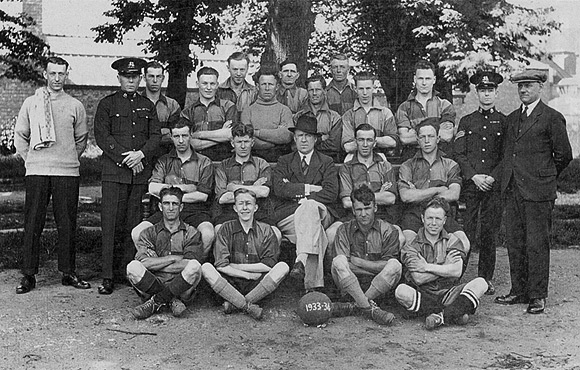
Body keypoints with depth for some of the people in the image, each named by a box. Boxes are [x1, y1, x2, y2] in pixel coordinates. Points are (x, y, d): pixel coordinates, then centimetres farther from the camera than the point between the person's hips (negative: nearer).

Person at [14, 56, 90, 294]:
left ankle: (68, 272, 13)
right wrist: (31, 159, 7)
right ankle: (28, 275, 9)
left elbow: (81, 139, 15)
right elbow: (20, 136, 14)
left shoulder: (75, 106, 7)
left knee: (67, 224, 3)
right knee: (32, 223, 1)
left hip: (67, 172, 0)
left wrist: (69, 159, 10)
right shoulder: (31, 103, 8)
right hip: (36, 172, 0)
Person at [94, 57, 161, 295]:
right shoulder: (107, 104, 8)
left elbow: (156, 137, 9)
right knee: (111, 224, -6)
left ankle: (127, 272, 11)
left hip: (141, 172, 3)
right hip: (114, 171, -3)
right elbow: (102, 137, -2)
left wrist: (141, 154, -10)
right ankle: (107, 277, -3)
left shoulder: (148, 106, 17)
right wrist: (126, 159, -10)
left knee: (133, 224, 3)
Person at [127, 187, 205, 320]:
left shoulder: (191, 233, 9)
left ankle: (155, 303, -18)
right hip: (154, 283, 1)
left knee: (194, 266, -31)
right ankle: (173, 301, -19)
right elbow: (143, 262, -5)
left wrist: (155, 264, -6)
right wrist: (174, 258, -6)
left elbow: (190, 265, -8)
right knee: (133, 266, -26)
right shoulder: (149, 233, 13)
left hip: (181, 288, 0)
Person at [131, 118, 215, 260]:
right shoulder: (164, 161, 15)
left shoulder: (204, 163, 8)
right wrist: (184, 187, -6)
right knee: (137, 233, -20)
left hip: (196, 211, -2)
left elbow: (203, 195, -1)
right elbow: (152, 188, 0)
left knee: (208, 235, -34)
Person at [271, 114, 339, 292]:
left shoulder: (326, 162, 19)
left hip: (320, 212, 0)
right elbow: (279, 189, -2)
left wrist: (301, 196, -9)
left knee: (309, 207, -37)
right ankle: (314, 284, -43)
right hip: (288, 216, 0)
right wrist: (310, 188, -5)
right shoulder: (284, 162, 20)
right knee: (316, 230, -34)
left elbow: (331, 193, 0)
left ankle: (301, 261, -51)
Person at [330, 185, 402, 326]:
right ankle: (370, 308, -33)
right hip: (350, 285, 0)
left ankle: (354, 306, -26)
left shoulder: (389, 231, 1)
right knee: (338, 261, -26)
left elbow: (387, 265, -6)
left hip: (379, 286, 0)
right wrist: (375, 266, -18)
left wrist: (356, 261, -11)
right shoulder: (344, 230, 4)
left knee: (395, 265, -27)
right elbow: (342, 262, -8)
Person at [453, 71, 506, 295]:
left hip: (495, 185, 0)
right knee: (466, 232, -4)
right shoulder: (466, 121, 11)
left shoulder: (504, 122, 10)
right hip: (470, 184, 0)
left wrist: (492, 177, -9)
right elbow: (458, 154, 5)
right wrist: (474, 176, -8)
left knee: (489, 232, 3)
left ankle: (486, 278, 14)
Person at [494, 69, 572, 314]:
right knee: (514, 243, 10)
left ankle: (537, 296, 8)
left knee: (536, 244, -2)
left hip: (538, 192, -6)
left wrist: (546, 176, 10)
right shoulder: (512, 118, 16)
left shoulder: (552, 118, -4)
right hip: (512, 190, 6)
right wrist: (508, 178, 11)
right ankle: (519, 291, 21)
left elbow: (564, 154, 0)